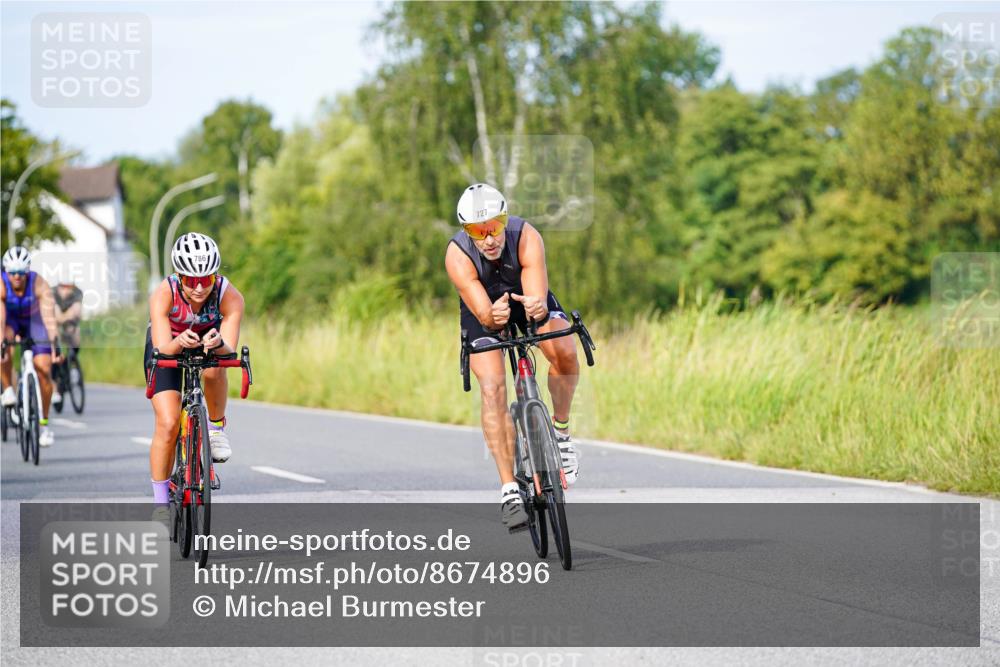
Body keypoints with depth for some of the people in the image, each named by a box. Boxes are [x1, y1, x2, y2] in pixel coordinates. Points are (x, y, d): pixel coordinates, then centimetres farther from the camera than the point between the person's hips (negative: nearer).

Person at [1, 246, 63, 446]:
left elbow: (49, 317, -39)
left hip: (34, 321, 0)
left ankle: (44, 423, 1)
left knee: (44, 369, -13)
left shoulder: (40, 285, -31)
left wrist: (56, 345, -50)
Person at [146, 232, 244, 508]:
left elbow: (230, 351, -38)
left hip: (209, 339, 1)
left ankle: (217, 427, -8)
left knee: (213, 370, -36)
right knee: (168, 424, -13)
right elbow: (163, 349, -42)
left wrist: (218, 343, -60)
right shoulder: (163, 294, -35)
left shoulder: (230, 296, -33)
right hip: (168, 345, -1)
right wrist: (181, 343, -63)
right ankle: (161, 501, 2)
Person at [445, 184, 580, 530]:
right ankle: (509, 490, -20)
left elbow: (539, 298, -42)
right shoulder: (458, 255, -33)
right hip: (484, 310, 0)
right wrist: (493, 316, -63)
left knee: (564, 353, -28)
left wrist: (538, 307, -66)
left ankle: (560, 430, -1)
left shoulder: (527, 238, -33)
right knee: (492, 388, -21)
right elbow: (483, 312, -39)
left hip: (528, 297, 1)